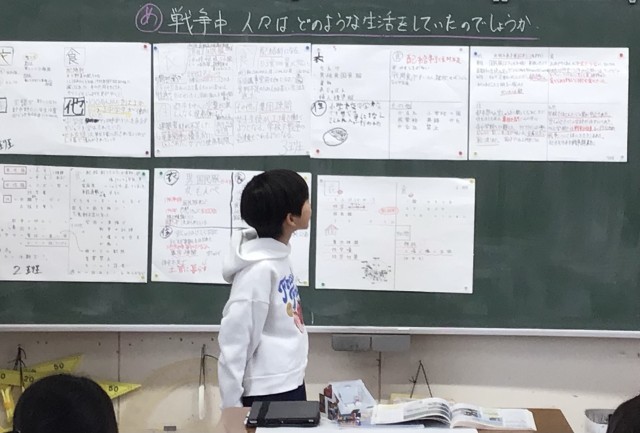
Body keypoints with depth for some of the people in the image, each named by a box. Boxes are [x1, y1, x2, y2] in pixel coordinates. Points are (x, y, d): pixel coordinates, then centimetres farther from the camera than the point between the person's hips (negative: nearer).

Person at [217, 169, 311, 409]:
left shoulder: (278, 256, 3)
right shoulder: (260, 269, -21)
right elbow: (234, 340, -19)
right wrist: (232, 407, -14)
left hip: (291, 384, 8)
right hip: (268, 393, -8)